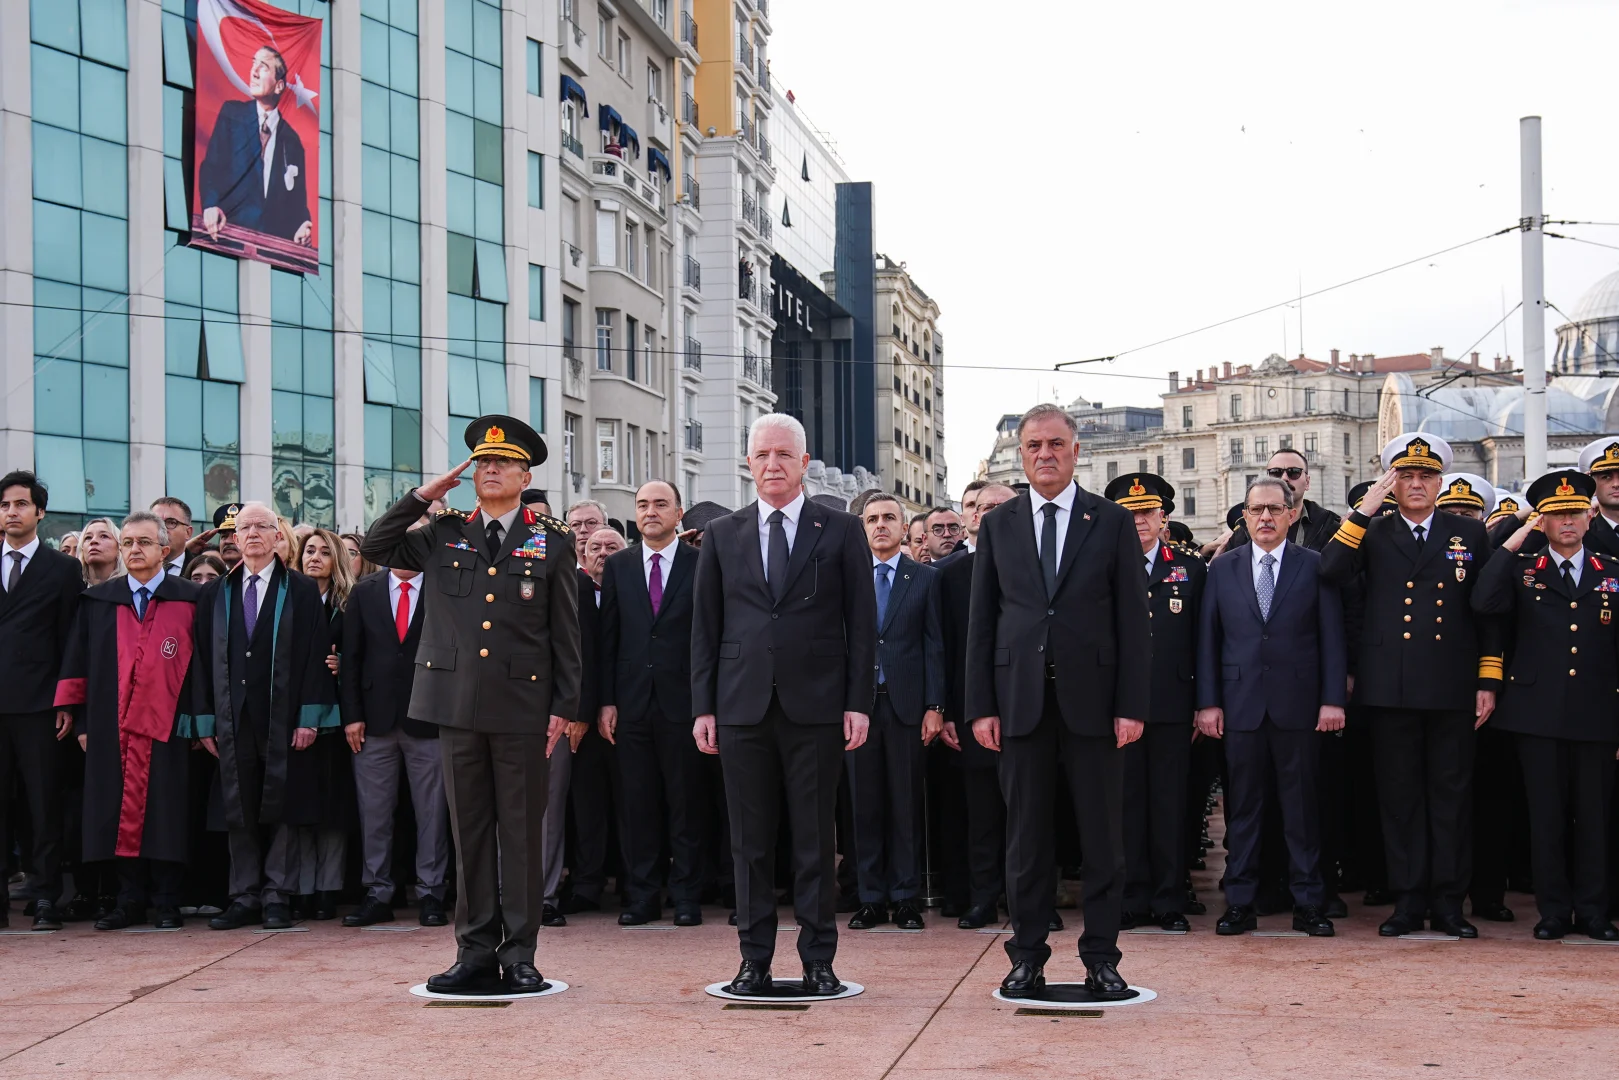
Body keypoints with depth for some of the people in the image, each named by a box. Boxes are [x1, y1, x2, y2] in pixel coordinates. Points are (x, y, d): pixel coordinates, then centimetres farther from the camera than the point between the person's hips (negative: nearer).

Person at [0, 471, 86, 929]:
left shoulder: (63, 568, 6)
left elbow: (70, 639, 1)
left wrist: (67, 703, -6)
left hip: (38, 703, -3)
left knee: (44, 802, -1)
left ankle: (46, 899, 2)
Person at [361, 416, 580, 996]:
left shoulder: (551, 541, 5)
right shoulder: (444, 535, 11)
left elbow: (566, 632, 4)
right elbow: (376, 546, 10)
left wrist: (564, 705, -2)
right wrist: (424, 495, 3)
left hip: (523, 706, -2)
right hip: (458, 703, 2)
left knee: (521, 832, 2)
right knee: (469, 830, 7)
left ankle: (519, 954, 8)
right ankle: (476, 952, 13)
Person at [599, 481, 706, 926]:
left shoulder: (701, 564, 1)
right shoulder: (617, 566, 10)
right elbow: (607, 638, 8)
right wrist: (606, 701, 1)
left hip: (683, 701, -2)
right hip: (632, 702, 2)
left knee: (686, 802, 3)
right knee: (636, 803, 5)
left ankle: (686, 896, 11)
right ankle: (642, 896, 13)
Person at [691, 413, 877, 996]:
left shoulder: (841, 530, 5)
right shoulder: (721, 535, 11)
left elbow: (861, 621, 3)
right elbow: (705, 627, 10)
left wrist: (858, 703, -4)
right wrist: (703, 707, 3)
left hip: (815, 707, -2)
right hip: (742, 707, 2)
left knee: (815, 841, 2)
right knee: (750, 842, 5)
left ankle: (818, 960, 10)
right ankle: (755, 959, 12)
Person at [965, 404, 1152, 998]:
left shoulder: (1112, 521, 5)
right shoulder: (998, 525, 10)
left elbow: (1133, 620, 1)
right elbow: (981, 622, 8)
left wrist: (1132, 705, -6)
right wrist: (981, 706, 0)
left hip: (1092, 699, -1)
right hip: (1021, 701, 1)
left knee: (1102, 835, 3)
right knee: (1026, 836, 6)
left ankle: (1101, 956, 12)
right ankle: (1027, 957, 14)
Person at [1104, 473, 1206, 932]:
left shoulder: (1191, 570, 9)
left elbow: (1202, 642, 8)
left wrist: (1204, 704, 2)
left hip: (1172, 707, 0)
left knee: (1170, 805, 4)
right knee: (1126, 804, 3)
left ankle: (1170, 901, 11)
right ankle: (1133, 900, 11)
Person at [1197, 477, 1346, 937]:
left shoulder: (1314, 566, 4)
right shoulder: (1222, 568, 9)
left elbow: (1331, 637, 1)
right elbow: (1208, 639, 7)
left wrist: (1333, 699, -6)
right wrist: (1207, 702, 1)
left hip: (1298, 705, -1)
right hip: (1240, 704, 1)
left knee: (1302, 806, 3)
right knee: (1242, 807, 5)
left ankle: (1308, 903, 10)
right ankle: (1240, 903, 11)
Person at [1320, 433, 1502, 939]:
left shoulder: (1470, 534, 8)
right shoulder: (1372, 534, 7)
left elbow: (1488, 612, 8)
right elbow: (1331, 572, -12)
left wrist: (1488, 682, 2)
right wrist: (1364, 511, -14)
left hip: (1452, 689, 0)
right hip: (1390, 689, 0)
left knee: (1452, 795, 4)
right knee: (1400, 796, 5)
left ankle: (1448, 901, 12)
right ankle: (1408, 900, 12)